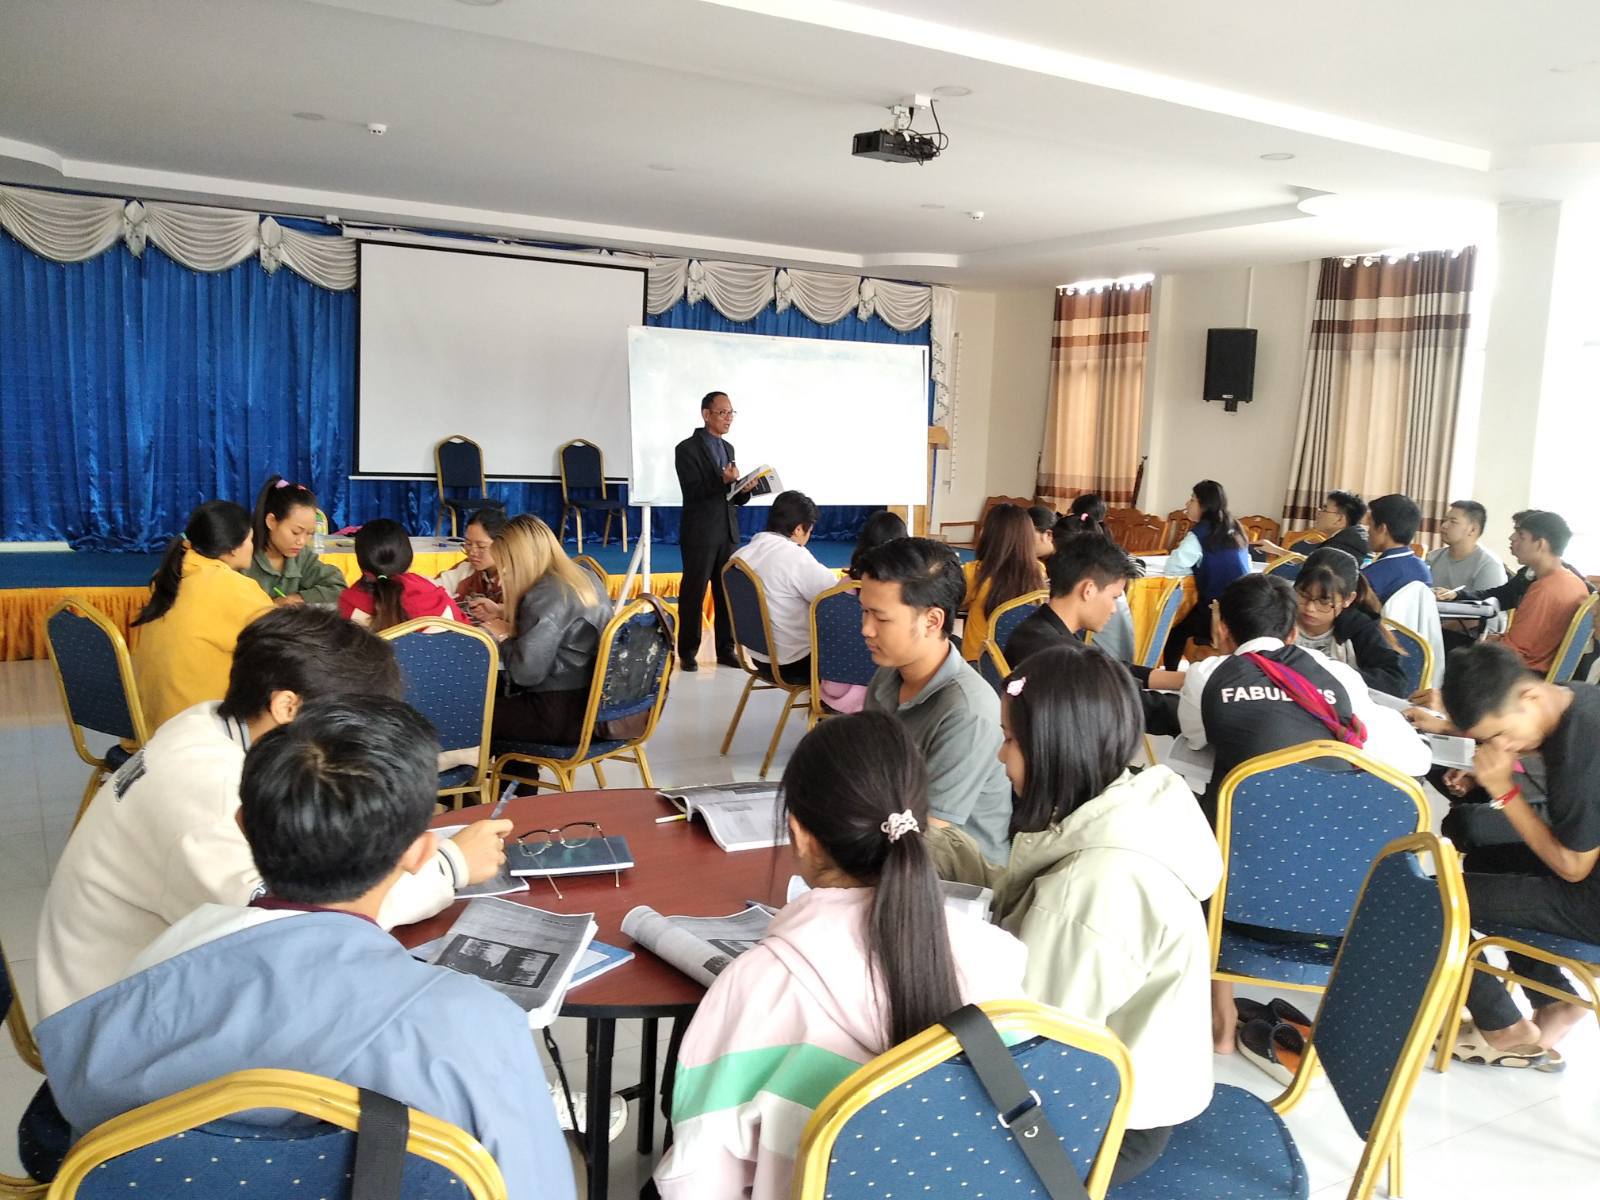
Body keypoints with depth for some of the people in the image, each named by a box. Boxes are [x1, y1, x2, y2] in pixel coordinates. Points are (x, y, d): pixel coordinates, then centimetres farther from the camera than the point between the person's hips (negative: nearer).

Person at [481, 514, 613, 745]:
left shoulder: (546, 596, -19)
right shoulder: (583, 576, 9)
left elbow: (527, 672, -23)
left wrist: (504, 637, -6)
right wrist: (506, 621, 12)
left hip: (562, 714, -9)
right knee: (495, 693, 26)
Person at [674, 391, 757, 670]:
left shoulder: (728, 448, 15)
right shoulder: (687, 448, -7)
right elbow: (693, 492, -16)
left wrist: (744, 489, -6)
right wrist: (723, 481, -28)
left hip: (728, 532, 6)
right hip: (700, 533, -6)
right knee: (694, 593, 1)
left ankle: (725, 649, 15)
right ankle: (688, 652, 9)